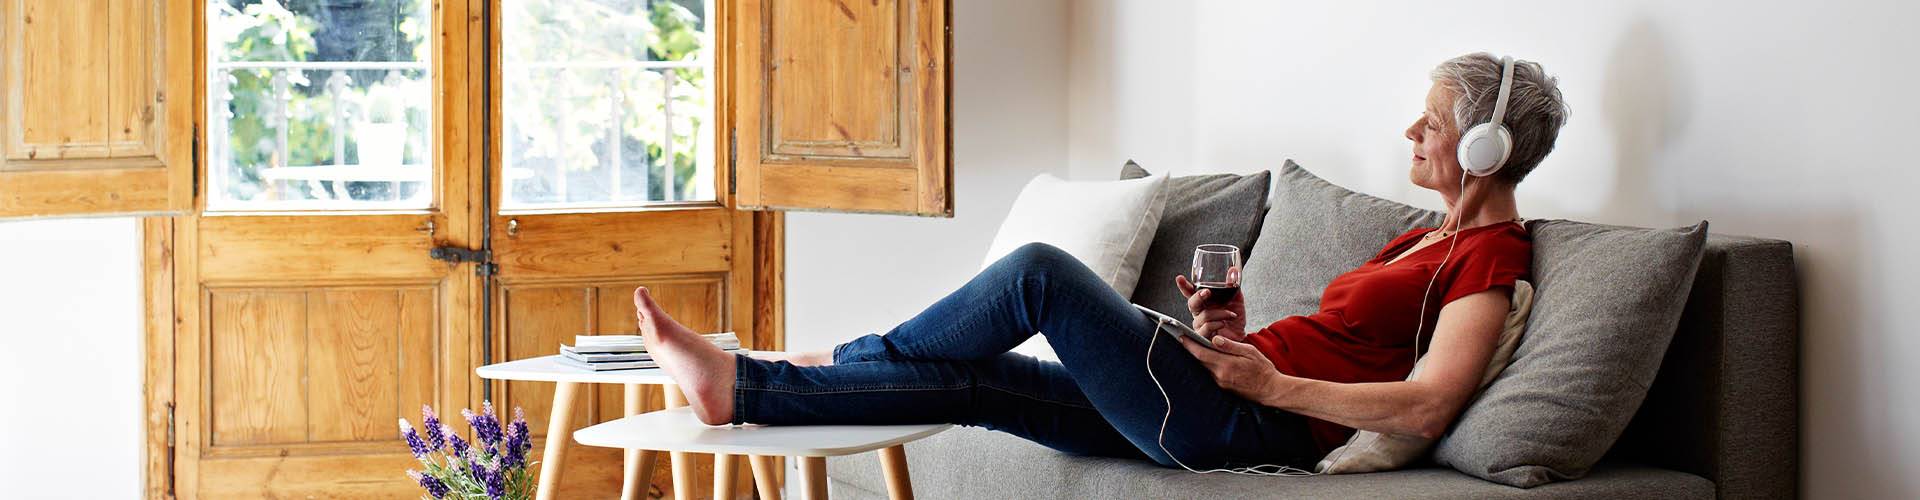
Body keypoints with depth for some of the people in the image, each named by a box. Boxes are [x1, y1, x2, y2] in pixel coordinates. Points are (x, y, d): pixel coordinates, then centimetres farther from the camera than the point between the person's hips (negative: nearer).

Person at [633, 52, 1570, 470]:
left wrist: (1265, 380, -16)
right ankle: (742, 388, 1)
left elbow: (1425, 406, -20)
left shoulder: (1492, 255, -7)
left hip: (1253, 426, -9)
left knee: (1040, 273, -13)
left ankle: (849, 359, 4)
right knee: (974, 380, 1)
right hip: (1234, 402, 9)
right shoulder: (1436, 234, 22)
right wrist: (1240, 335, 5)